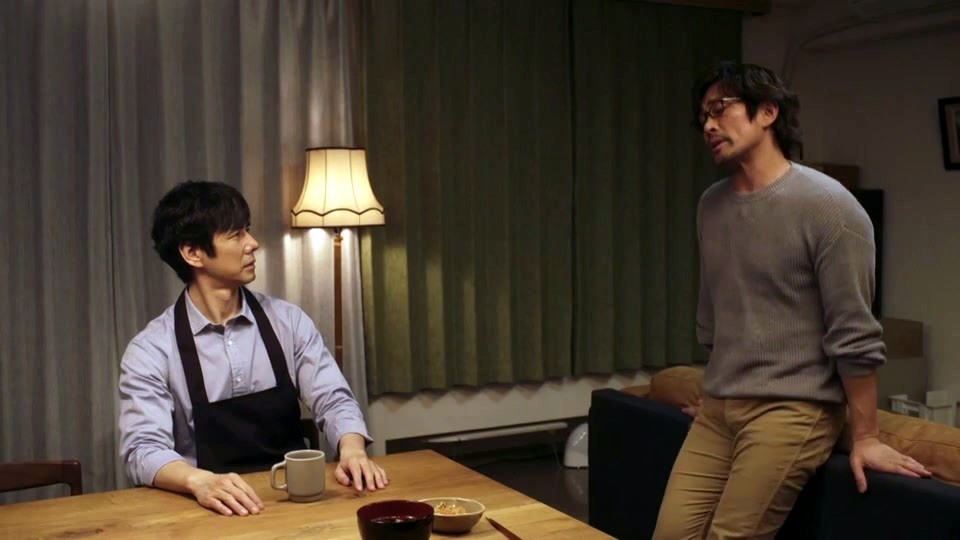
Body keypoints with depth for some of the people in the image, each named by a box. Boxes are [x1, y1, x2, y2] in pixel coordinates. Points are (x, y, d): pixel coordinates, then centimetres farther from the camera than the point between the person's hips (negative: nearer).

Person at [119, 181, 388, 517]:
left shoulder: (288, 321, 5)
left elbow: (333, 400, 1)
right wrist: (200, 481, -34)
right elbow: (144, 449, -14)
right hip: (215, 508, -1)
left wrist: (352, 450, -20)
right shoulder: (152, 350, -5)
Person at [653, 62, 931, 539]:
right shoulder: (711, 205, 11)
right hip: (718, 408, 6)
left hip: (792, 410, -6)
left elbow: (854, 334, -10)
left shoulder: (826, 205, -10)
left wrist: (865, 438, -8)